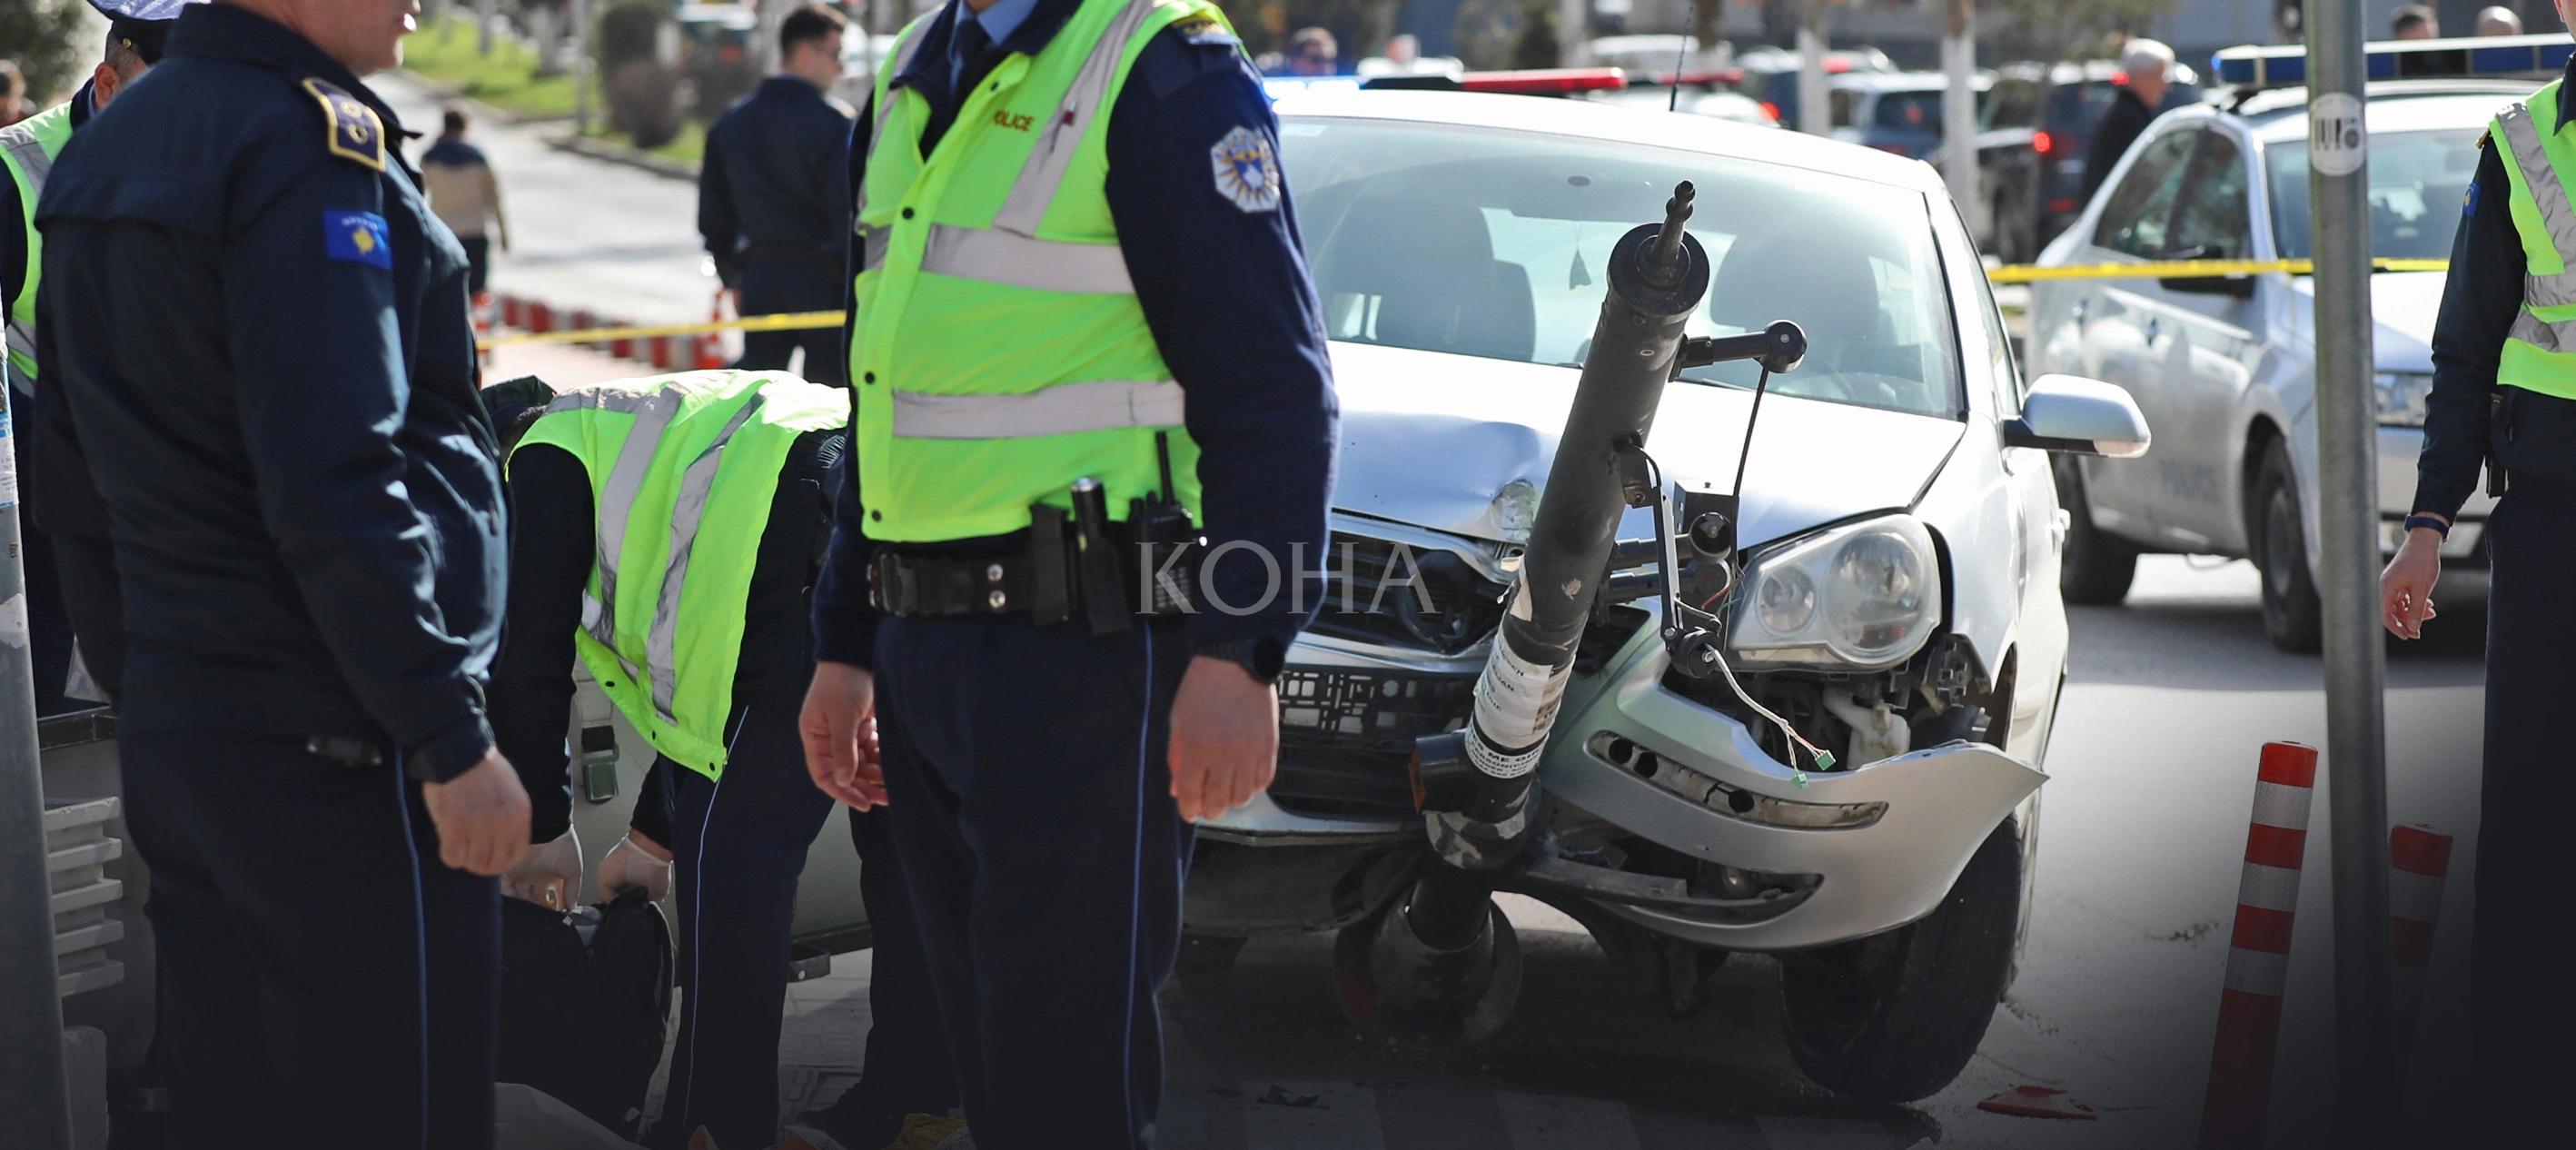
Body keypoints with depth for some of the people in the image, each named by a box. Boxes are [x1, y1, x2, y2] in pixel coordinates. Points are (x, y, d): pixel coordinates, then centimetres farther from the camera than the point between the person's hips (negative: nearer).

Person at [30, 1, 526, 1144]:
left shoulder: (103, 151, 13)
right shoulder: (311, 146, -16)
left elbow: (73, 476, 18)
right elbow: (338, 494, -22)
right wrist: (452, 739, -20)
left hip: (164, 721, 9)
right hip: (336, 748, -9)